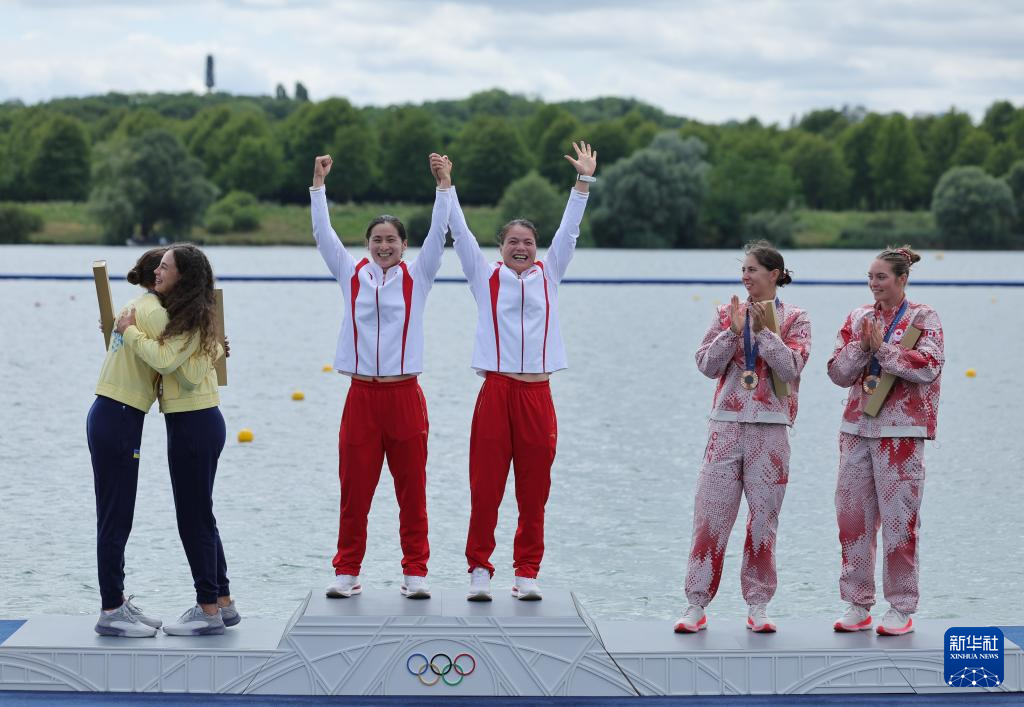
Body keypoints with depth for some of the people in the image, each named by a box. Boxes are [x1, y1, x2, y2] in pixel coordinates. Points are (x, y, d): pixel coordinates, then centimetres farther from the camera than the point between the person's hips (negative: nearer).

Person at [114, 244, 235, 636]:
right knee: (200, 517, 16)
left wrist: (129, 331, -15)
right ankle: (223, 603, 22)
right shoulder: (181, 315, 13)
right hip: (198, 422, 10)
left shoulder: (192, 321, -17)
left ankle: (209, 610, 2)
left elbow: (164, 358, -29)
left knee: (193, 518, -3)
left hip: (194, 425, -10)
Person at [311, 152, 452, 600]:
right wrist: (318, 185, -2)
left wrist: (444, 184, -10)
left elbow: (438, 233, -2)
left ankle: (415, 572, 9)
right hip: (362, 394, 1)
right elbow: (323, 234, 3)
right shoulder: (352, 274, 8)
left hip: (404, 395, -1)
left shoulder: (417, 277, 6)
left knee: (412, 489, 3)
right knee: (354, 490, 3)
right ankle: (347, 572, 10)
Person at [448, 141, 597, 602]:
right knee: (485, 486, -2)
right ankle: (479, 569, 6)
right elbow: (460, 232, 5)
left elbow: (569, 230, 10)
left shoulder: (547, 275, 13)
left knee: (534, 490, 4)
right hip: (495, 390, -2)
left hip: (537, 394, 2)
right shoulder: (485, 277, 8)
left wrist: (584, 179, 6)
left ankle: (527, 572, 12)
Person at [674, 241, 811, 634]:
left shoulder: (794, 319, 4)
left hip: (770, 428, -1)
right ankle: (696, 605, 3)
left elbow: (791, 368, -9)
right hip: (727, 424, 2)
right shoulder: (727, 313, 10)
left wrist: (763, 330, -14)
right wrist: (733, 331, -10)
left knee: (763, 517, 2)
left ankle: (758, 606, 11)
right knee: (711, 513, -2)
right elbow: (706, 364, 2)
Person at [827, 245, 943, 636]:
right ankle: (857, 605, 13)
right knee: (853, 516, 5)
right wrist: (862, 347, -10)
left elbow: (928, 366, -14)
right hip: (857, 428, 5)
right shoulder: (858, 318, 12)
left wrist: (882, 347, -13)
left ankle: (901, 608, 4)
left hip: (901, 431, -5)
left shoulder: (923, 317, 0)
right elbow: (838, 372, 7)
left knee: (898, 519, -4)